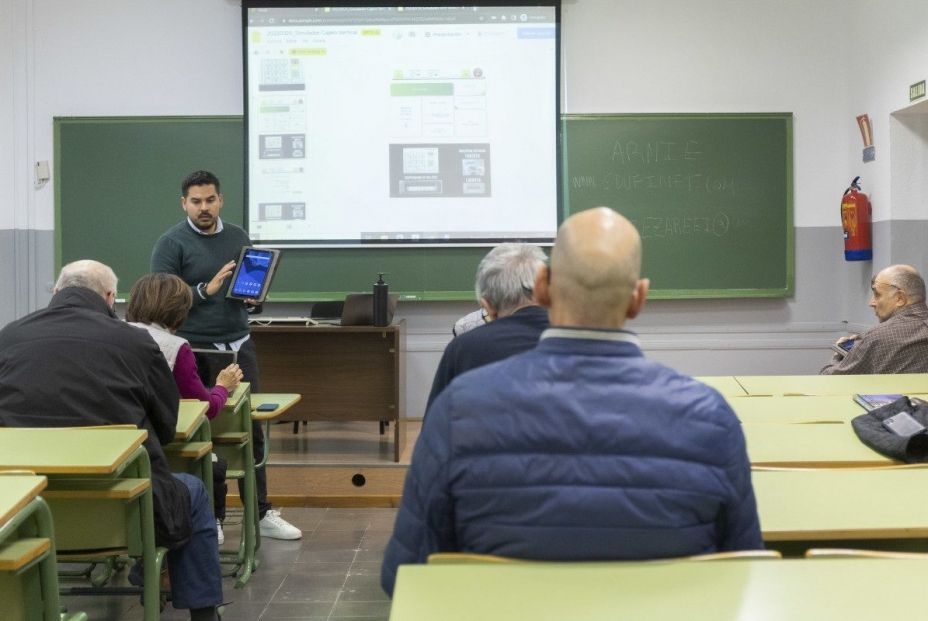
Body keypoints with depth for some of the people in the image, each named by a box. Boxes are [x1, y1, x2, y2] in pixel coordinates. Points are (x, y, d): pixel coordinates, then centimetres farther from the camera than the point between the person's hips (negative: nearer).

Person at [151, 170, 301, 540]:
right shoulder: (171, 243, -5)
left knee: (252, 430, 7)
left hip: (239, 345, 5)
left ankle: (261, 513, 16)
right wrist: (205, 291, -21)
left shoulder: (238, 237, 10)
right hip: (196, 351, -5)